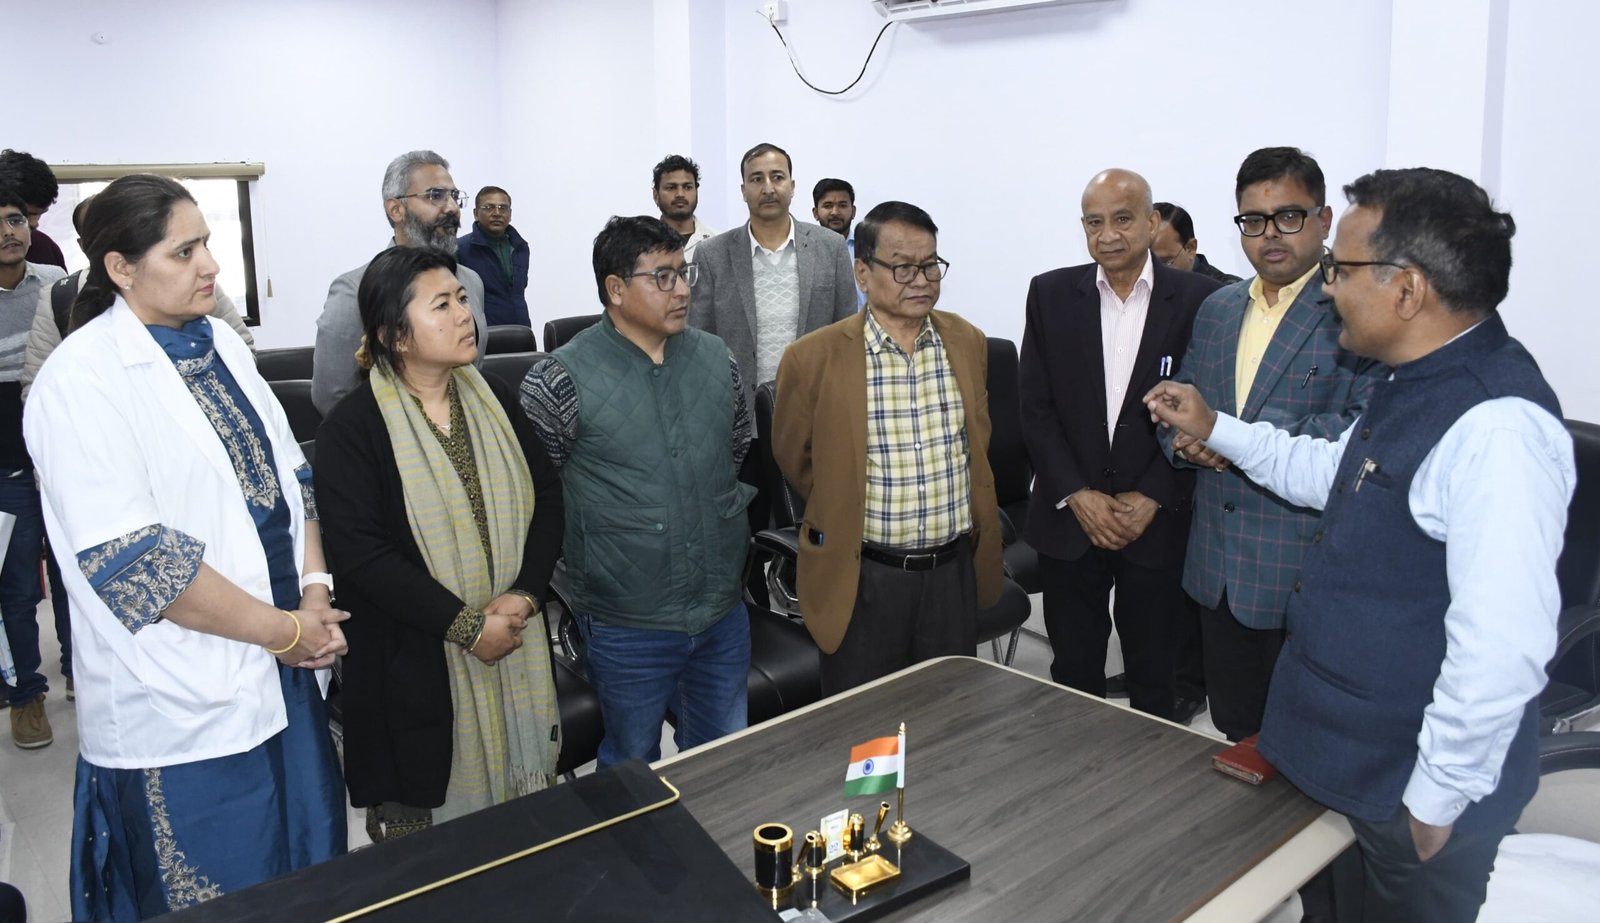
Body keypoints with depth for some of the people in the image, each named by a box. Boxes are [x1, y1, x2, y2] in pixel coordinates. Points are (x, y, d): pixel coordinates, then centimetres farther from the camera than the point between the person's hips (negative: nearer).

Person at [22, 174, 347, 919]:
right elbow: (130, 560, -20)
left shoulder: (222, 346, 8)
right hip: (181, 705, -6)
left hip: (279, 675, 7)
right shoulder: (81, 378, -15)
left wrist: (315, 592, -5)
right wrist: (283, 630, -16)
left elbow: (289, 474, 10)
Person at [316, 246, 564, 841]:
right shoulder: (352, 428, -9)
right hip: (414, 668, -4)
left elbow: (547, 495, 5)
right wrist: (466, 626, -17)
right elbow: (360, 552, -16)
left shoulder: (495, 398, 5)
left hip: (516, 643, 4)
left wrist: (523, 594, -10)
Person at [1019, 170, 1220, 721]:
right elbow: (1036, 407, 0)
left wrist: (1152, 499, -11)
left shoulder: (1198, 299, -4)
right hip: (1068, 518, 1)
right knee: (1074, 672, 12)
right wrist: (1077, 495, -9)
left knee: (1154, 678, 11)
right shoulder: (1051, 294, 1)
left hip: (1159, 522, -1)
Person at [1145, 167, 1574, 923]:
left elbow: (1502, 649, -31)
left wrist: (1434, 803, -22)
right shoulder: (1416, 387, 3)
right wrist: (1214, 429, 19)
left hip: (1412, 787, -9)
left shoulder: (1497, 428, -30)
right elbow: (1331, 474, 22)